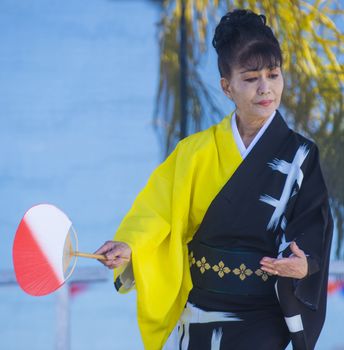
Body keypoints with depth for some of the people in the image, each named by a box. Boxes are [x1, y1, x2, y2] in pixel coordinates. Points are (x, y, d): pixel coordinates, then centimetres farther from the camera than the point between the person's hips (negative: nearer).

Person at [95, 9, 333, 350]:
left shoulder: (300, 155, -2)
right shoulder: (196, 152, 3)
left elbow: (312, 230, -5)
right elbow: (159, 208, -7)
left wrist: (303, 265, -27)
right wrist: (129, 245, -26)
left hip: (260, 319, -3)